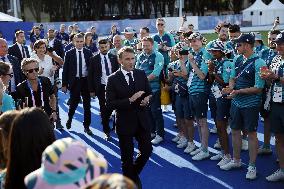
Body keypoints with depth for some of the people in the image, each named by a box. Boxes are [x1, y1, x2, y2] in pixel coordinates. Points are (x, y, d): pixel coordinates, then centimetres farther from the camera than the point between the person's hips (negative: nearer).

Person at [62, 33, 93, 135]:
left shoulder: (88, 53, 1)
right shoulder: (69, 53, -2)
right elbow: (65, 70, 0)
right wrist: (64, 84, -4)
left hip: (86, 81, 1)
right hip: (74, 81, -1)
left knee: (87, 104, 6)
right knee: (73, 103, 9)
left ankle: (86, 126, 18)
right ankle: (69, 119, 37)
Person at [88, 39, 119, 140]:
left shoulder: (114, 58, 4)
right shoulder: (94, 59, -1)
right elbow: (90, 76, 0)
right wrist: (92, 90, -3)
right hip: (101, 87, -1)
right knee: (104, 110, 3)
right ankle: (107, 131, 15)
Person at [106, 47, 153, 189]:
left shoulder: (141, 74, 1)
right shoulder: (113, 79, -10)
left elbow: (149, 92, 12)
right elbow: (109, 103, -15)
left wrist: (147, 99, -11)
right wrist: (130, 100, -25)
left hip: (142, 120, 3)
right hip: (125, 122, -3)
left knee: (147, 150, 7)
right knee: (127, 156, 11)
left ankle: (135, 173, 36)